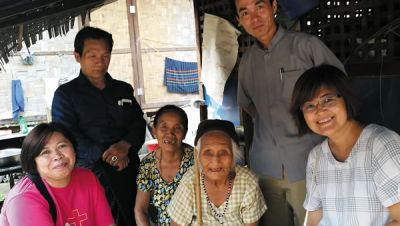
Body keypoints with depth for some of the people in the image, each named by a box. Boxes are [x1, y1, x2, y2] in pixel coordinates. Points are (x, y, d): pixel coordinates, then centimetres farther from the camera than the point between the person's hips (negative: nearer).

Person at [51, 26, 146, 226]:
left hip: (130, 168, 4)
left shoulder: (124, 89, 17)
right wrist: (104, 155, -16)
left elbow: (139, 123, 11)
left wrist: (125, 145, -11)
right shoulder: (65, 94, 5)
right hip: (92, 171, -3)